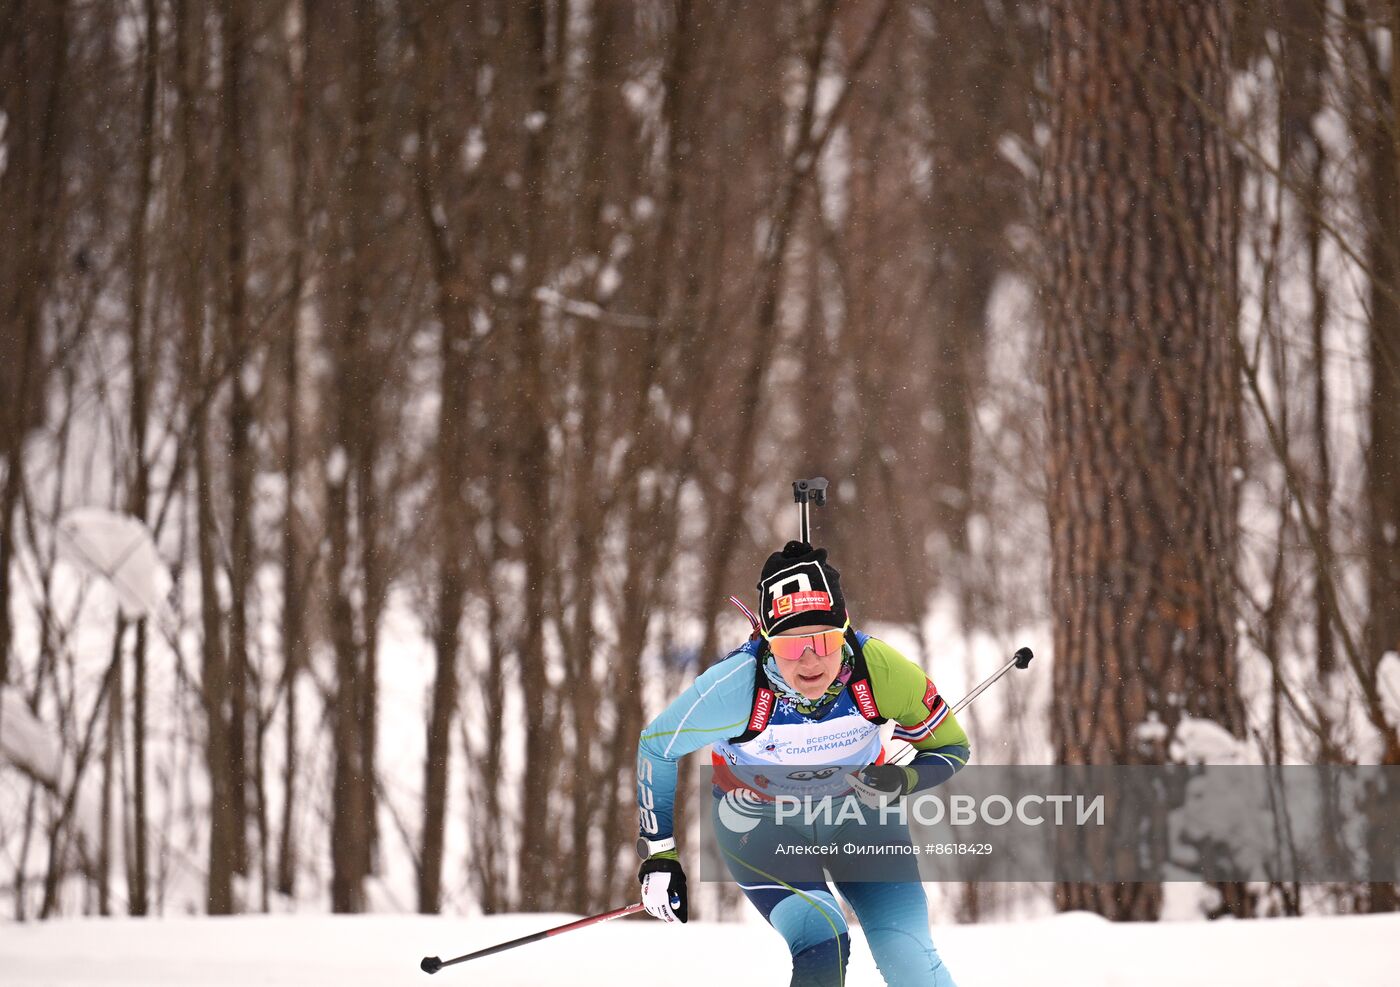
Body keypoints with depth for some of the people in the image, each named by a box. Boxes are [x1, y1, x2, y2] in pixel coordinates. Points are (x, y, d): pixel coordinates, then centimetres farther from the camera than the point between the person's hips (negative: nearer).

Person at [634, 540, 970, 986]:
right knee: (821, 948, -25)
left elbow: (951, 748, -10)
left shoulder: (879, 670, -28)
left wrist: (902, 781, -30)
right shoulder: (736, 685, -32)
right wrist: (659, 853, -11)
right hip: (759, 823, -2)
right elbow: (658, 746, -12)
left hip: (857, 811, 2)